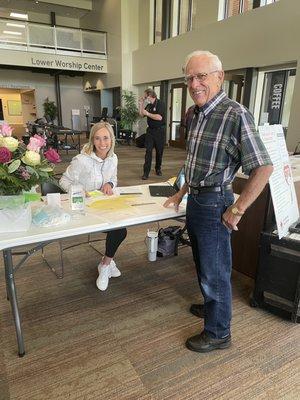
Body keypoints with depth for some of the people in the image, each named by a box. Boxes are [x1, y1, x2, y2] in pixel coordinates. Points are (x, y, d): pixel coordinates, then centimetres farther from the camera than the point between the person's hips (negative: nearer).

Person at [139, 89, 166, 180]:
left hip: (159, 131, -5)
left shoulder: (160, 104, -11)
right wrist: (140, 104, 4)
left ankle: (158, 169, 27)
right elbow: (141, 115, 17)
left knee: (159, 151, 8)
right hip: (150, 130, 5)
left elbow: (159, 117, -24)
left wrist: (147, 113, -16)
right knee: (148, 151, -4)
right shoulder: (149, 105, 10)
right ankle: (146, 172, -5)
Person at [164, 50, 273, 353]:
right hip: (194, 200, 8)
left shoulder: (236, 115, -19)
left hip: (214, 204, -8)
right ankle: (211, 305, 47)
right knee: (202, 264, 23)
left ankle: (218, 333, 27)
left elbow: (263, 167, -21)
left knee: (215, 272, 6)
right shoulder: (194, 113, 7)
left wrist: (237, 211, -19)